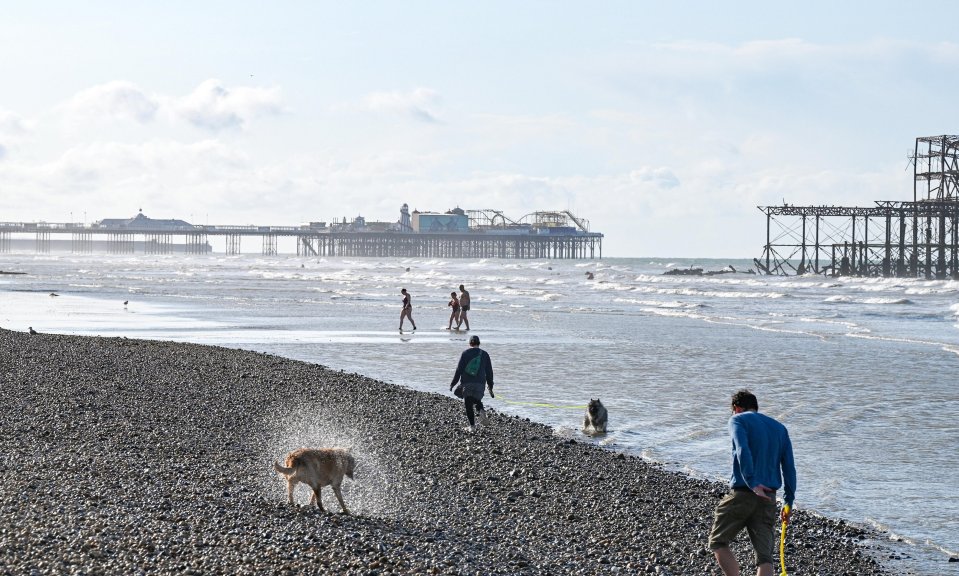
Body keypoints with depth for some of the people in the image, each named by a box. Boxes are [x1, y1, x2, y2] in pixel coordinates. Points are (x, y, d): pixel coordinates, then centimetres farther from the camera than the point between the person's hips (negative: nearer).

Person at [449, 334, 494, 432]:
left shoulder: (465, 353, 1)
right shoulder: (484, 354, 8)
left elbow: (459, 369, -3)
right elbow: (489, 371, 10)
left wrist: (453, 383, 2)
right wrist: (490, 387, 17)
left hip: (467, 383, -2)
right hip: (480, 383, 2)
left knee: (468, 404, 3)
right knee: (477, 400, 19)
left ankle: (472, 425, -3)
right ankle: (481, 411, -14)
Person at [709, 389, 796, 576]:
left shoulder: (738, 420, 2)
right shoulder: (780, 428, 18)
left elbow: (743, 451, -17)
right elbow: (789, 468, 12)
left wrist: (752, 483, -24)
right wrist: (788, 502, 12)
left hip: (742, 494, -5)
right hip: (769, 498, 5)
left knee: (718, 542, 10)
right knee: (765, 555, 2)